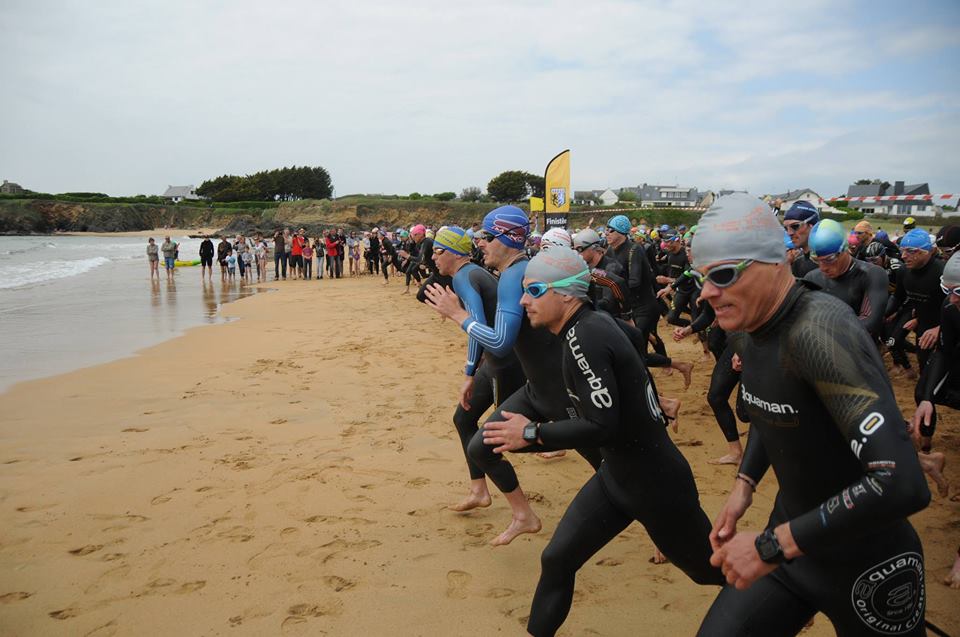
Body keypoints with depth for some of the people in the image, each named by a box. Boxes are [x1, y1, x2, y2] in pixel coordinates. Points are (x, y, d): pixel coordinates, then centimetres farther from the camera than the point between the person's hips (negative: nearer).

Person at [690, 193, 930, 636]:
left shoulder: (817, 329, -29)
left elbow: (901, 483, -37)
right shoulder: (752, 327, -4)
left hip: (865, 566, -6)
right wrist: (744, 484, 1)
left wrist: (771, 546, -32)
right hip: (791, 537, 6)